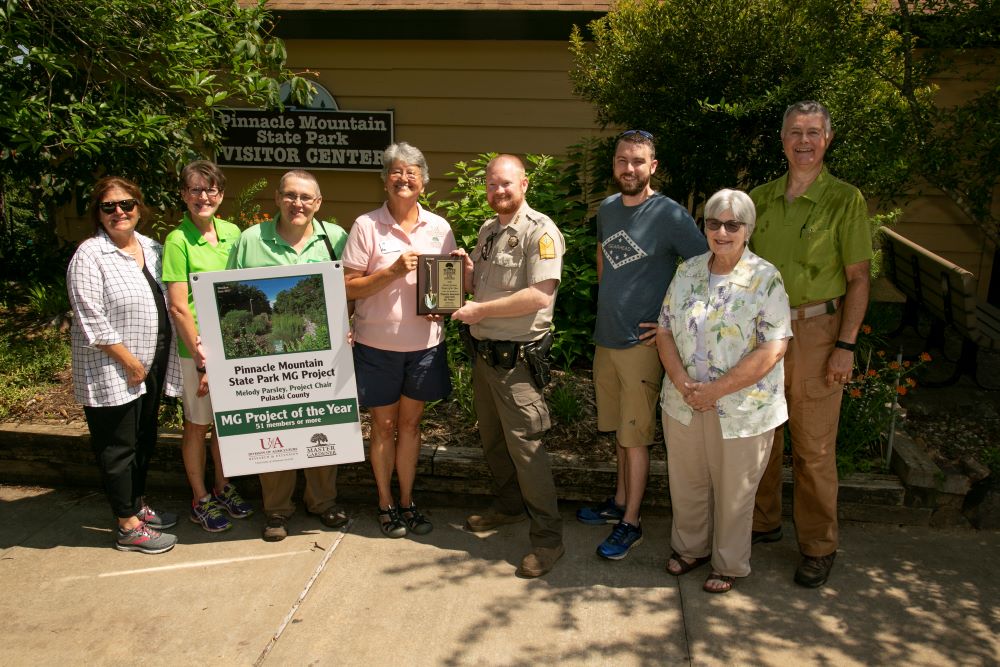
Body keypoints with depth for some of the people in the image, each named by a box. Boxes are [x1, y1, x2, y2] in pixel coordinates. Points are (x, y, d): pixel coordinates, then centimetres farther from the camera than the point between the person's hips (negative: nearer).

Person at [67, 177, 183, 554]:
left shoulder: (152, 249, 8)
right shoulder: (90, 256, -13)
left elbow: (167, 302, 15)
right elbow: (92, 321, -18)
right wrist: (130, 363, -17)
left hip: (151, 368, 7)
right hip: (111, 373, -7)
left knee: (144, 441, 18)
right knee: (118, 448, 4)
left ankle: (138, 506, 35)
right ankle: (128, 528, 15)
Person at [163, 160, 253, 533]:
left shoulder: (232, 232, 3)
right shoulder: (178, 241, -12)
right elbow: (178, 308, -14)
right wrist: (203, 360, -15)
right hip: (197, 348, -5)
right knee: (198, 425, 9)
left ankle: (223, 488, 35)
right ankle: (200, 500, 26)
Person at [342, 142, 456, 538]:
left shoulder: (439, 227, 3)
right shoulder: (366, 226, -7)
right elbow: (349, 288, -9)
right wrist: (394, 271, -22)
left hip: (424, 344, 3)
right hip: (377, 344, -2)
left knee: (410, 423, 13)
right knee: (383, 425, 10)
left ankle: (407, 502, 28)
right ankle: (385, 503, 26)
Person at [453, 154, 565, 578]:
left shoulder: (539, 231, -14)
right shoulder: (488, 230, 13)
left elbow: (539, 295, -25)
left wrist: (479, 310, -19)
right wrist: (466, 268, -1)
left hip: (517, 357, -8)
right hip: (483, 351, 9)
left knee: (524, 445, -6)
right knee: (492, 439, 19)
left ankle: (548, 537, 6)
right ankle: (509, 506, 39)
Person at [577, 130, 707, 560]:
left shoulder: (670, 215, -14)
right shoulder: (607, 209, 7)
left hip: (640, 343, -6)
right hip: (605, 338, 7)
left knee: (635, 437, 2)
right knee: (619, 429, 19)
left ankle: (630, 524, 15)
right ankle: (620, 501, 35)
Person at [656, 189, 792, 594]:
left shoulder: (765, 279, -11)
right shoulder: (687, 272, 4)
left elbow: (772, 350, -17)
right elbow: (665, 331, 4)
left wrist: (715, 390, -20)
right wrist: (682, 382, -12)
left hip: (741, 410, -4)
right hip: (684, 404, 4)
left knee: (733, 492, 12)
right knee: (686, 483, 19)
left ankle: (729, 564, 34)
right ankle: (690, 548, 43)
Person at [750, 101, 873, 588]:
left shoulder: (845, 200, -4)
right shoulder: (760, 198, 7)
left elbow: (858, 278, -5)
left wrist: (846, 345, -11)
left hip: (814, 333, -4)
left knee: (814, 448, 3)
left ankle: (818, 548, 19)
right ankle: (763, 521, 33)